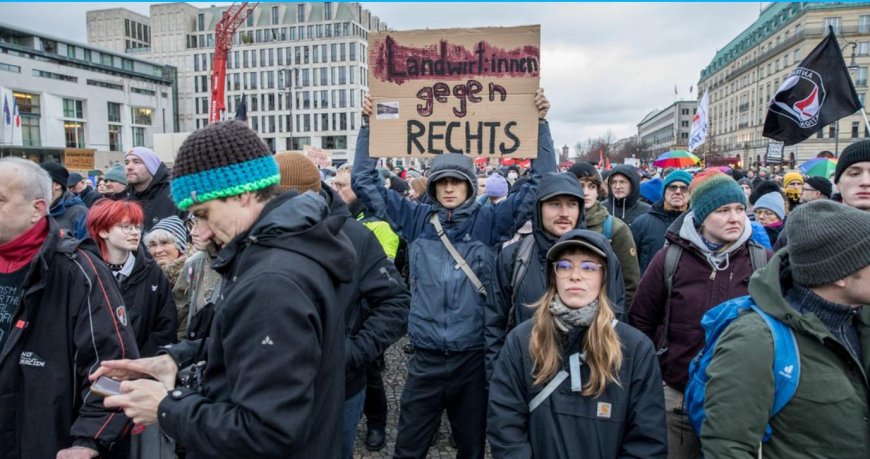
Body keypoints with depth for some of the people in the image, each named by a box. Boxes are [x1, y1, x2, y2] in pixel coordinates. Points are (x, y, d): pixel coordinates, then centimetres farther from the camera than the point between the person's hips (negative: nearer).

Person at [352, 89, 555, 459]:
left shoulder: (488, 221, -3)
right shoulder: (417, 220, 1)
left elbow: (540, 184, -4)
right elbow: (365, 182, 4)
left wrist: (540, 123, -9)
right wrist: (368, 125, -3)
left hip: (474, 356, 0)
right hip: (426, 357, 1)